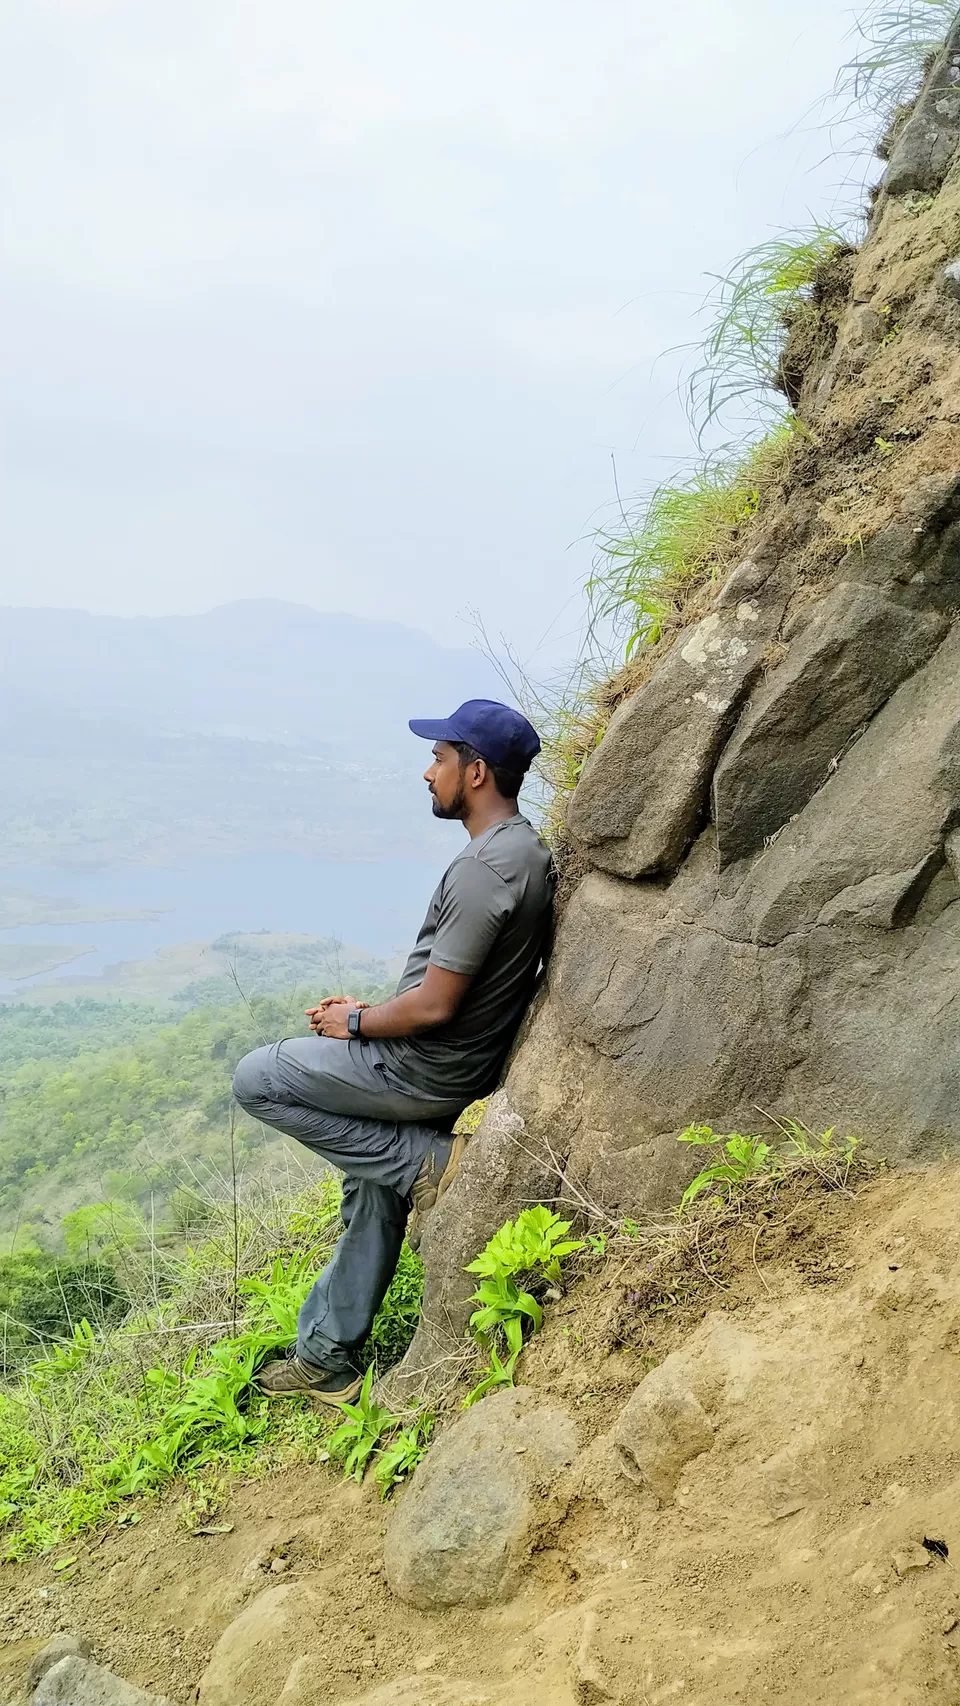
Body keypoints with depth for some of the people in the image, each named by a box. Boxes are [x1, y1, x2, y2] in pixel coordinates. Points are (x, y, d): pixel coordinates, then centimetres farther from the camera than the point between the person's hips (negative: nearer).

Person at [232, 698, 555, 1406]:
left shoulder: (484, 869, -26)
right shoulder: (529, 850, 7)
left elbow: (434, 1005, -26)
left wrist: (356, 1023, -7)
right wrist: (370, 1011, 10)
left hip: (424, 1071, -10)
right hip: (462, 1068, 10)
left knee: (256, 1080, 1)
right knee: (373, 1191, 20)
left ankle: (424, 1163, -2)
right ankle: (327, 1357, 32)